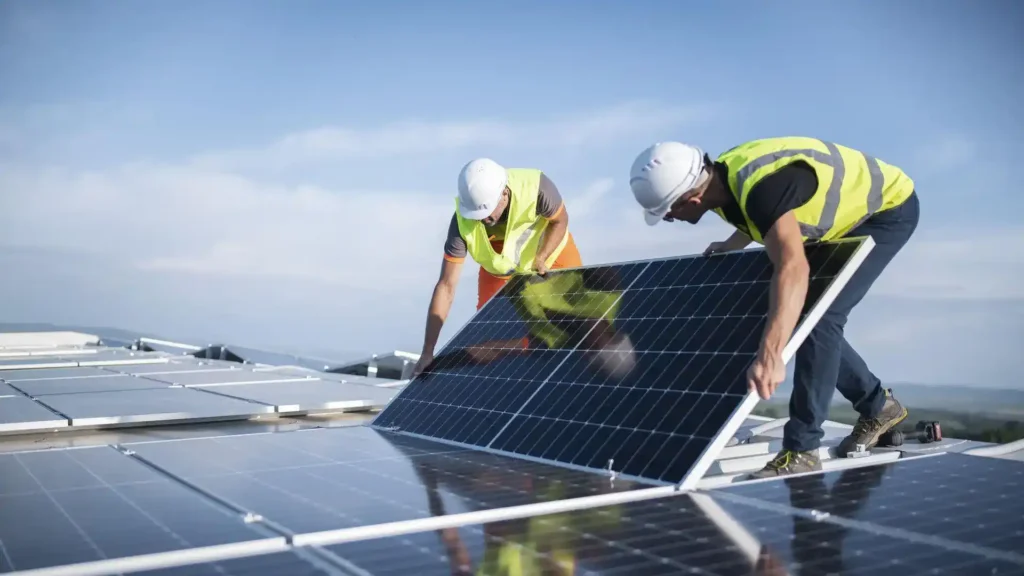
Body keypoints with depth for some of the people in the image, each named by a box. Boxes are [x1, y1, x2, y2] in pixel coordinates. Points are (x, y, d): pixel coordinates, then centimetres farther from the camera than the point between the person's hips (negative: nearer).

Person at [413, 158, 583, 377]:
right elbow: (446, 286, -33)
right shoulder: (463, 222, -37)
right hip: (499, 265, 1)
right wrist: (428, 351, -34)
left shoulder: (536, 187, -41)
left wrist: (540, 258, -33)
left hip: (551, 247, 0)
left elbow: (560, 220, -17)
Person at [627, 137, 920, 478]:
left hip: (889, 207, -9)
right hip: (851, 210, 9)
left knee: (817, 316, -21)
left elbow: (793, 268, -54)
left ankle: (801, 450, -15)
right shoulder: (722, 178, -11)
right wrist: (733, 245, 7)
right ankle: (878, 405, 24)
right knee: (798, 316, 7)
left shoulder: (760, 186, -39)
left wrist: (769, 356, -62)